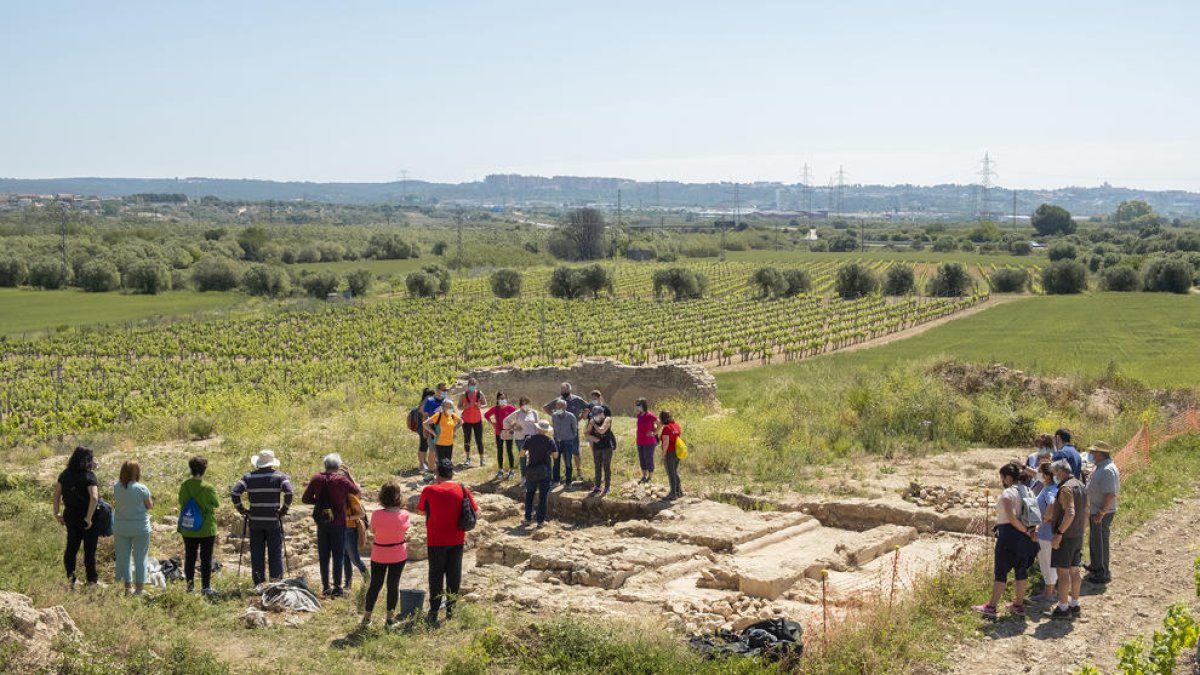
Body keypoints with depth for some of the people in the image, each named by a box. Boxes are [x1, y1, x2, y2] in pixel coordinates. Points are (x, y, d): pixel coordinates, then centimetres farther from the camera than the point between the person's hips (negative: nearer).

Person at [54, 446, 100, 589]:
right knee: (89, 549, 8)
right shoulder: (89, 476, -19)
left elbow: (57, 493, 4)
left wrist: (57, 513, 11)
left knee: (71, 546, 17)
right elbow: (94, 498, -29)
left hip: (70, 515, 5)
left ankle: (70, 577, 18)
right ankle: (92, 580, 19)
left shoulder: (65, 474, -1)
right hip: (87, 517, -5)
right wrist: (89, 518, -21)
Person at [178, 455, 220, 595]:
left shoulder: (184, 486, -4)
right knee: (206, 558, 5)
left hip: (188, 530, 3)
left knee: (189, 557, 13)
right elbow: (216, 504, -3)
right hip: (206, 529, -3)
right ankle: (206, 587, 8)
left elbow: (181, 504, 5)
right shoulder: (208, 488, -15)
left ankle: (190, 585, 17)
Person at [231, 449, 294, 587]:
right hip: (274, 522, -1)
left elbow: (234, 493, -8)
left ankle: (258, 583, 12)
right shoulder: (280, 476, -3)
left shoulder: (249, 477, 2)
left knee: (257, 553, 9)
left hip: (255, 521, 1)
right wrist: (284, 510, -5)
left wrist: (242, 510, 1)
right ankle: (276, 584, 8)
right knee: (275, 553, 7)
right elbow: (289, 493, -17)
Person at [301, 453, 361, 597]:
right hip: (338, 523, -3)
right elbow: (357, 490, 3)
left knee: (324, 556, 11)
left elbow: (305, 499, 2)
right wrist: (349, 474, 8)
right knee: (338, 556, 3)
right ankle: (337, 587, 2)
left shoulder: (316, 479, -2)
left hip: (321, 522, 3)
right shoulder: (342, 479, -12)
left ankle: (325, 587, 14)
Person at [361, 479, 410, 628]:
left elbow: (372, 530, -4)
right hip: (398, 554, 0)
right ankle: (390, 618, 15)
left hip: (379, 555, 0)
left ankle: (367, 617, 23)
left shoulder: (377, 515, -21)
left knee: (375, 584, 13)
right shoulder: (404, 515, -18)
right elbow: (405, 531, -2)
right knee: (393, 584, 10)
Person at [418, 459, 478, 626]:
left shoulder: (429, 490, -10)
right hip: (457, 540, 2)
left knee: (436, 575, 7)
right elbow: (475, 512, 0)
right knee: (454, 574, 13)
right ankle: (450, 608, 18)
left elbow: (421, 510, 5)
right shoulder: (462, 489, -5)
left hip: (436, 540, -2)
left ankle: (434, 612, 5)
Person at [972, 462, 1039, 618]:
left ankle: (991, 607, 3)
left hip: (1009, 535, -8)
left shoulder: (1007, 493, -15)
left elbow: (1011, 518, -24)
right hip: (1023, 539, 8)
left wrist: (1026, 531, -15)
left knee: (1000, 571, -2)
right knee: (1021, 570, 13)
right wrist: (1033, 530, -1)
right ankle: (1019, 605, 21)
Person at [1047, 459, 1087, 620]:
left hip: (1066, 536, -10)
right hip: (1078, 535, 10)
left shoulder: (1066, 488, -19)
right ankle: (1074, 604, 23)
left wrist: (1059, 533, -25)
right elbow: (1085, 511, 19)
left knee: (1062, 571, -4)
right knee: (1074, 570, 15)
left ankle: (1063, 608, -2)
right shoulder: (1080, 486, 12)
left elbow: (1070, 513, -28)